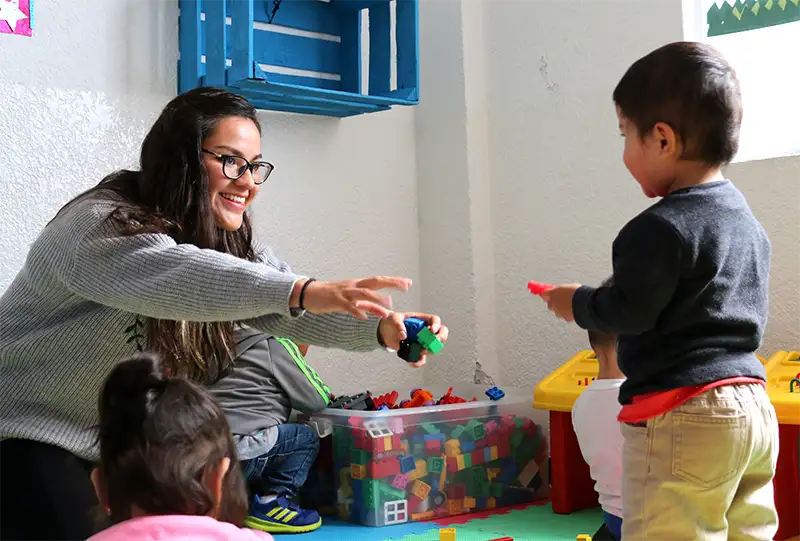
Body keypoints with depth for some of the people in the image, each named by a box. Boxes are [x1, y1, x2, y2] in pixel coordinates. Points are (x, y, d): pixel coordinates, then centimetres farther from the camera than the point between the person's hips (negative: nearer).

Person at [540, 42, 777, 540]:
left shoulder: (661, 228, -15)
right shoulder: (749, 224, 16)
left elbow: (627, 313, -16)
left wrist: (577, 303, 4)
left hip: (681, 416, -10)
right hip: (754, 405, 10)